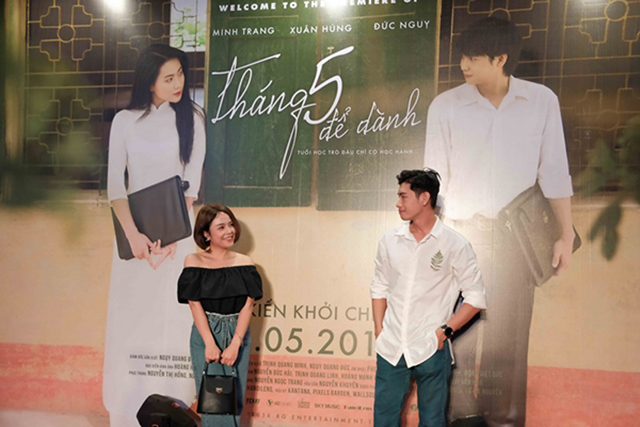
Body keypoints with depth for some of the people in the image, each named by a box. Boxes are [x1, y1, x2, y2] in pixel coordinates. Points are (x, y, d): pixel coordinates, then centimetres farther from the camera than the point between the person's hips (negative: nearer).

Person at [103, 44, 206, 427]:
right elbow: (115, 184, -3)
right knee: (131, 313, 2)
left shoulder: (191, 118, 2)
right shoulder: (125, 120, 3)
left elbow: (192, 182, -3)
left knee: (172, 314, -1)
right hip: (135, 226, 1)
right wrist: (133, 234, -16)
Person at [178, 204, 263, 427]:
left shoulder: (244, 263, 3)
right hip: (205, 334, -2)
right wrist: (210, 344, -16)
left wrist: (235, 344, -14)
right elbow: (195, 303, -7)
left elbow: (248, 304, -3)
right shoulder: (194, 262, -1)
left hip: (237, 335, 2)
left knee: (234, 398, 6)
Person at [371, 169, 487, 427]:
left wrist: (445, 331, -10)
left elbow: (476, 297, -3)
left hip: (430, 350, -3)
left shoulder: (454, 245, -6)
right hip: (390, 348, 3)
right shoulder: (390, 240, 5)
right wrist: (379, 333, 6)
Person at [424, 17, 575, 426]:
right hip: (462, 233, 0)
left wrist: (565, 234, 0)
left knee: (509, 337, 6)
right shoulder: (446, 106, -5)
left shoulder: (542, 101, -3)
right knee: (458, 335, 4)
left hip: (516, 237, 0)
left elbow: (554, 171, 1)